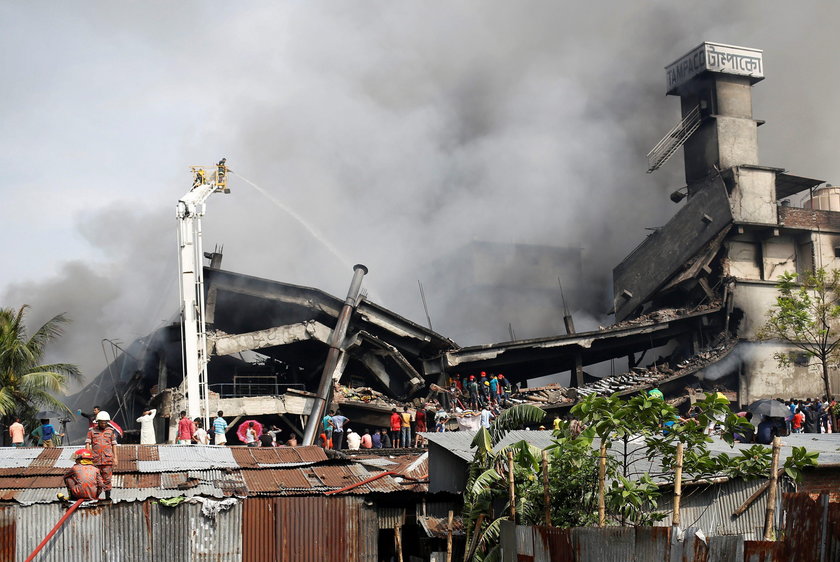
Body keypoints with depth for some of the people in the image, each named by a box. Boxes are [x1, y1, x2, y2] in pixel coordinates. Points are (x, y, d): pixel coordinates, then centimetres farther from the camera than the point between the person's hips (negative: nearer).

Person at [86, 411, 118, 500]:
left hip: (107, 459, 0)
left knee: (107, 478, -2)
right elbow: (87, 443, 6)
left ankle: (108, 496, 0)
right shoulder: (92, 431, 8)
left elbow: (114, 444, 11)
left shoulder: (111, 431, 10)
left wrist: (115, 457, 6)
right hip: (95, 459, 0)